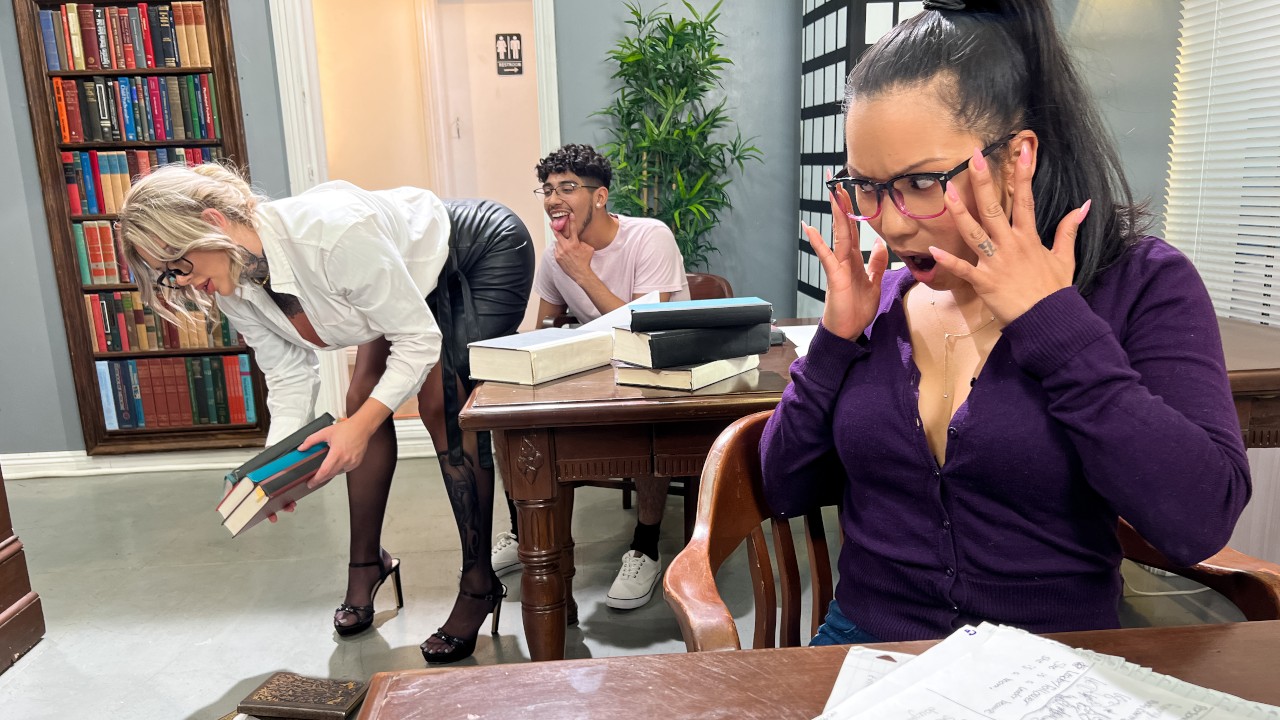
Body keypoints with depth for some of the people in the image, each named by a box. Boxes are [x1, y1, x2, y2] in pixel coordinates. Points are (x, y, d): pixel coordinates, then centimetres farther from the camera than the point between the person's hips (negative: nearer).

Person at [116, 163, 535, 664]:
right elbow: (289, 376, -9)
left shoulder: (333, 233, -40)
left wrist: (361, 426, -39)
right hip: (422, 274, 8)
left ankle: (479, 585, -3)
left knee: (443, 407, -16)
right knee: (361, 400, 0)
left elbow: (418, 341, -32)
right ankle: (366, 564, 18)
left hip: (488, 252, -7)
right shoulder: (232, 287, -15)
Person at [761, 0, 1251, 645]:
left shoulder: (1142, 286, -5)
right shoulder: (879, 300, 3)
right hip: (866, 638, 2)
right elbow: (785, 490, 2)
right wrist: (838, 338, -8)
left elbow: (1199, 522, -17)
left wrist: (1055, 323, -16)